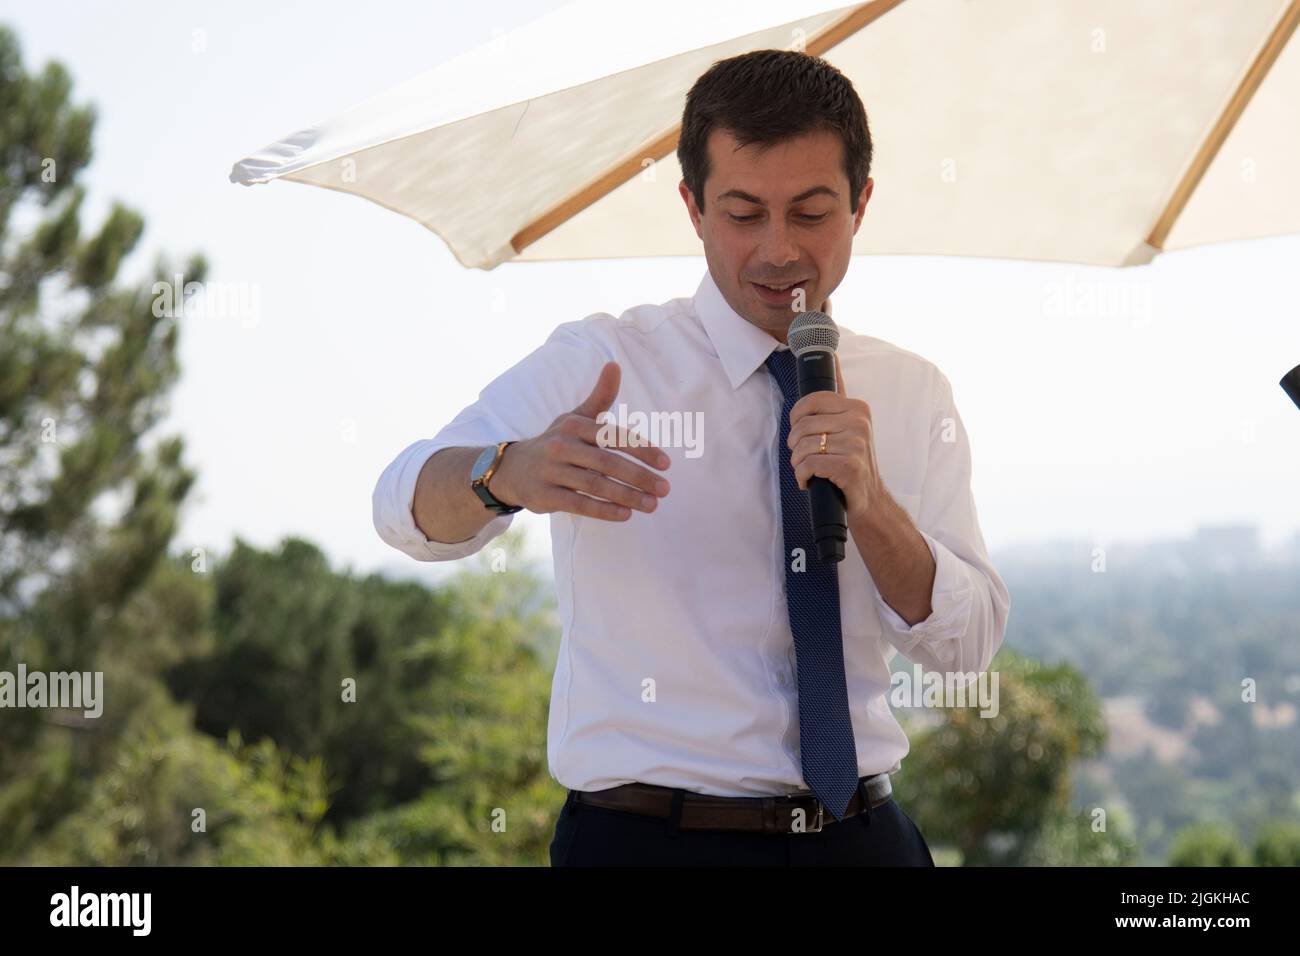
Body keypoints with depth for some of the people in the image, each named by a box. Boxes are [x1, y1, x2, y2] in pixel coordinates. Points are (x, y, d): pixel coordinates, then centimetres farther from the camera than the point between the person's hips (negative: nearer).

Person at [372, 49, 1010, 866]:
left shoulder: (916, 394, 5)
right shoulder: (596, 363, -4)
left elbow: (968, 646, -4)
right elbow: (405, 507, -20)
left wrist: (870, 506, -22)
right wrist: (507, 471, -42)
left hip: (862, 836, 3)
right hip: (643, 837, -3)